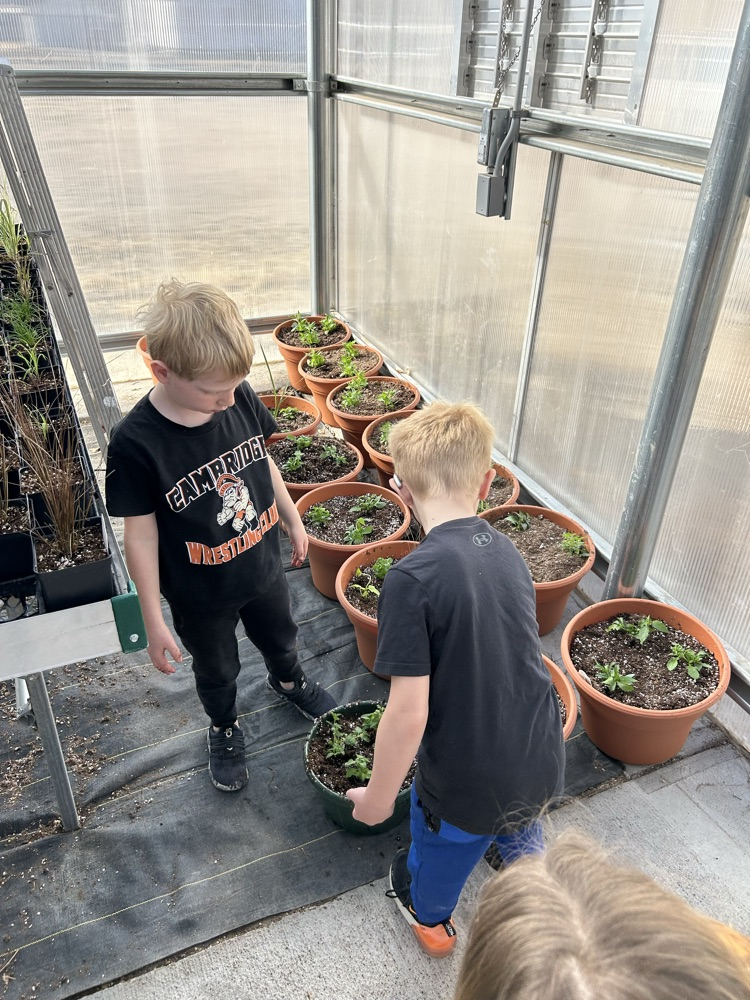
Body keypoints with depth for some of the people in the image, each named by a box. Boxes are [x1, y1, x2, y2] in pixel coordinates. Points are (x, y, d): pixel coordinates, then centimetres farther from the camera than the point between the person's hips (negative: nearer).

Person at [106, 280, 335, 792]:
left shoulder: (239, 397, -18)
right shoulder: (136, 442, -30)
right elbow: (141, 534, -20)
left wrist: (293, 520, 12)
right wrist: (154, 621, -13)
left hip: (263, 568, 4)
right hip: (201, 595, -4)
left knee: (280, 638, 31)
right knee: (217, 671, 24)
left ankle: (289, 681, 65)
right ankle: (225, 728, 55)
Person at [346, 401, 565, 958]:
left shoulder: (412, 579, -27)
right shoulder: (506, 551, -5)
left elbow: (408, 713, -25)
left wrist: (379, 798, -9)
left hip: (468, 783, -5)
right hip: (542, 764, 5)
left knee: (441, 851, 29)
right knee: (518, 826, 39)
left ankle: (429, 918, 60)